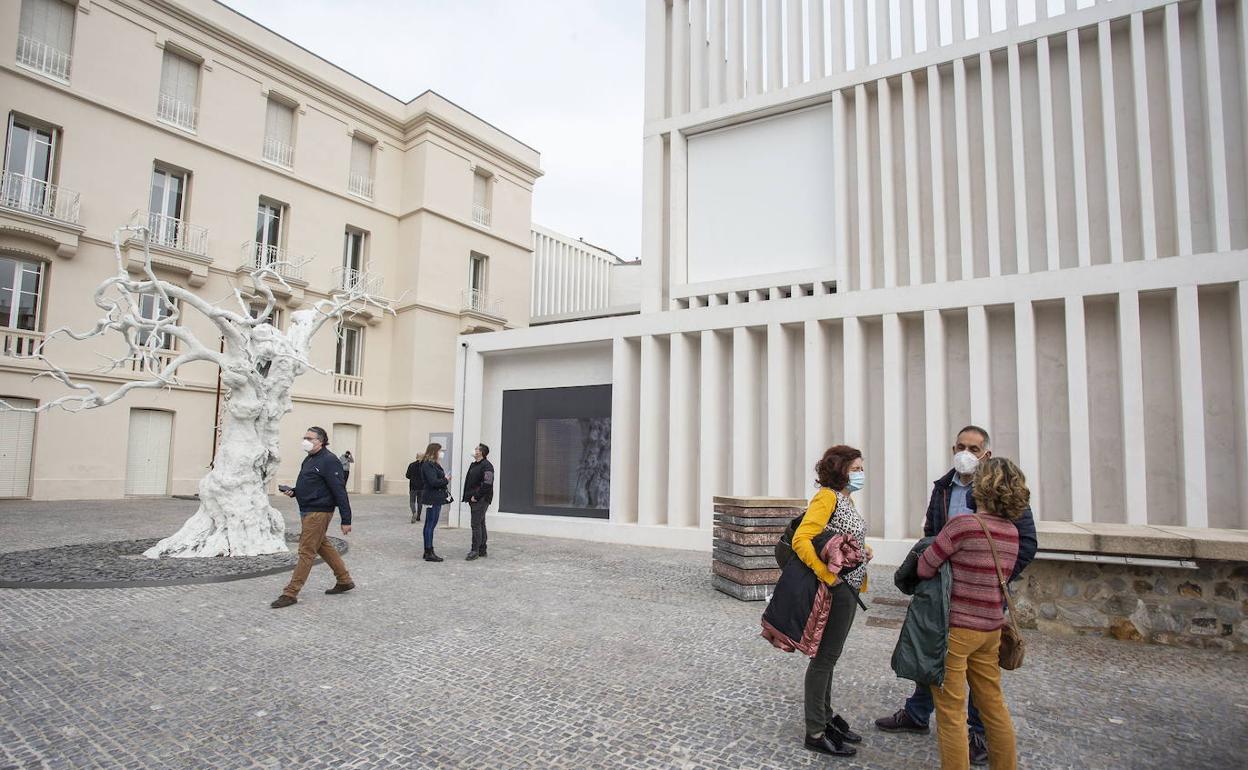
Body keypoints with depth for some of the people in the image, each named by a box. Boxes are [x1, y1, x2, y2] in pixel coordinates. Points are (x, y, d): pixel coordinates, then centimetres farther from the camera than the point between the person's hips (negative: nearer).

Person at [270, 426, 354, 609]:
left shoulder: (329, 461, -17)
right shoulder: (309, 459, 14)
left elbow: (340, 492, -19)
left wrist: (346, 520, -21)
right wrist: (293, 491, 4)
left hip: (319, 512, -10)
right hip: (307, 511, 10)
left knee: (306, 551, -4)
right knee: (323, 546, 16)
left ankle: (290, 593, 3)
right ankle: (344, 581, 27)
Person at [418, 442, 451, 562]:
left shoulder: (433, 464, 16)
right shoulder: (428, 465, -16)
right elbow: (433, 482, -23)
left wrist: (445, 478, 0)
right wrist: (446, 480, -11)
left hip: (435, 497, 11)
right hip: (433, 498, -11)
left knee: (429, 525, 14)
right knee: (431, 525, -6)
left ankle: (428, 551, 22)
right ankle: (429, 553, -1)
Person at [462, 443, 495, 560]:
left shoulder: (486, 466, -14)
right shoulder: (473, 465, 17)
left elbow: (487, 484, -23)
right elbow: (468, 481, 24)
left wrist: (476, 496, -19)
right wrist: (468, 496, 13)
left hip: (481, 500, -10)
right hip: (473, 499, 10)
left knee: (476, 524, -9)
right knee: (480, 524, 14)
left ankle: (475, 550, -4)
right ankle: (482, 550, 20)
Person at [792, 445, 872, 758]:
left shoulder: (846, 497, 12)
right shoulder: (827, 496, -17)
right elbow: (801, 539, -26)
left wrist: (863, 550, 4)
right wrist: (828, 576, -25)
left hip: (849, 588, 9)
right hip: (837, 589, -9)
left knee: (830, 655, 20)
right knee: (825, 656, 1)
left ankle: (826, 717, 35)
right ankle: (816, 733, 13)